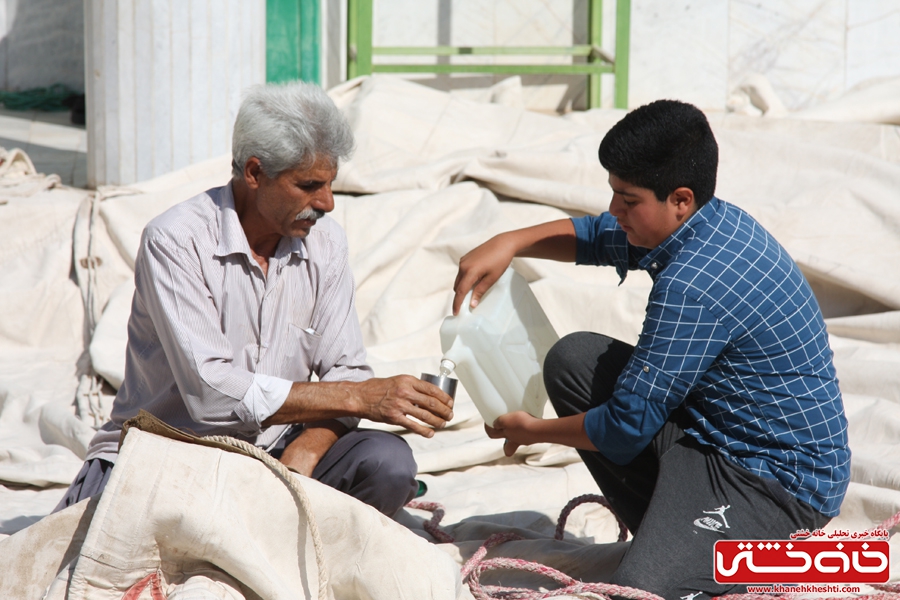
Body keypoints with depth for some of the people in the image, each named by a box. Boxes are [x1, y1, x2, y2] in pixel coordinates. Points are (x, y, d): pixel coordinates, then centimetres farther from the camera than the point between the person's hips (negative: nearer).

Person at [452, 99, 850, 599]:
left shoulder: (692, 285, -27)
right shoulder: (715, 222, 3)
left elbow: (627, 428, -20)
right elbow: (597, 237, 23)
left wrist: (533, 431, -3)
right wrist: (510, 243, 6)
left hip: (780, 481, -10)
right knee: (572, 360, 7)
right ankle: (668, 532, 8)